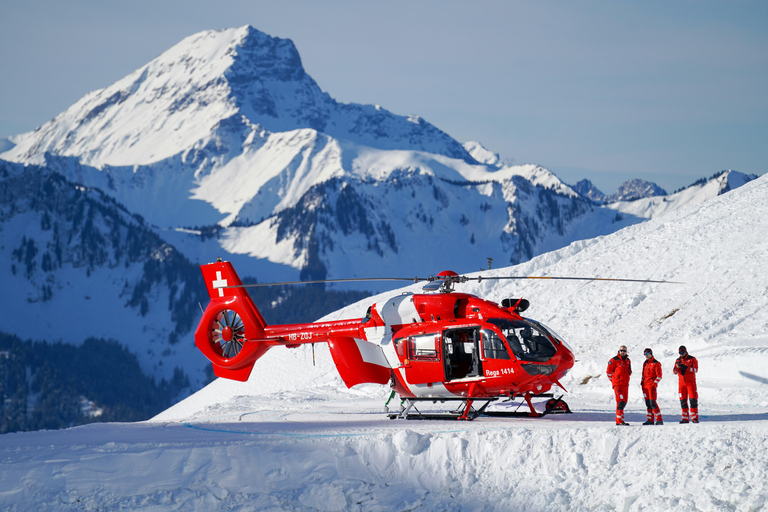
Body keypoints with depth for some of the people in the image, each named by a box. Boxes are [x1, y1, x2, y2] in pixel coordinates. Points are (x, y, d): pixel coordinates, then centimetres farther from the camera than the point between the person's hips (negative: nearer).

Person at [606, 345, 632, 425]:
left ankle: (619, 419, 18)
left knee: (624, 403, 10)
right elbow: (608, 372, -2)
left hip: (625, 385, 7)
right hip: (618, 385, -7)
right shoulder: (614, 360, -6)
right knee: (621, 402, -15)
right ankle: (619, 421, -17)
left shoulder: (628, 361, 15)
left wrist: (626, 381, 15)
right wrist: (614, 381, 2)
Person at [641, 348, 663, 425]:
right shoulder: (645, 363, 17)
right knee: (648, 403, 7)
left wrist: (654, 384, -16)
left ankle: (659, 420, -13)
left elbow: (659, 376, -8)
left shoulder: (656, 363, -5)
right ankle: (650, 420, 10)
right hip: (645, 386, 7)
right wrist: (642, 382, 15)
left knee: (652, 402, -15)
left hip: (652, 386, -7)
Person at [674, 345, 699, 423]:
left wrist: (686, 367, -25)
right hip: (681, 382, 4)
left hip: (691, 382, -4)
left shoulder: (692, 359, 0)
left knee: (693, 399, -8)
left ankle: (695, 417, -9)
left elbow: (695, 369, -11)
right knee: (683, 400, 2)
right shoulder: (678, 360, 12)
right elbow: (675, 372, 4)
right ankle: (685, 418, 6)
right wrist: (677, 366, -19)